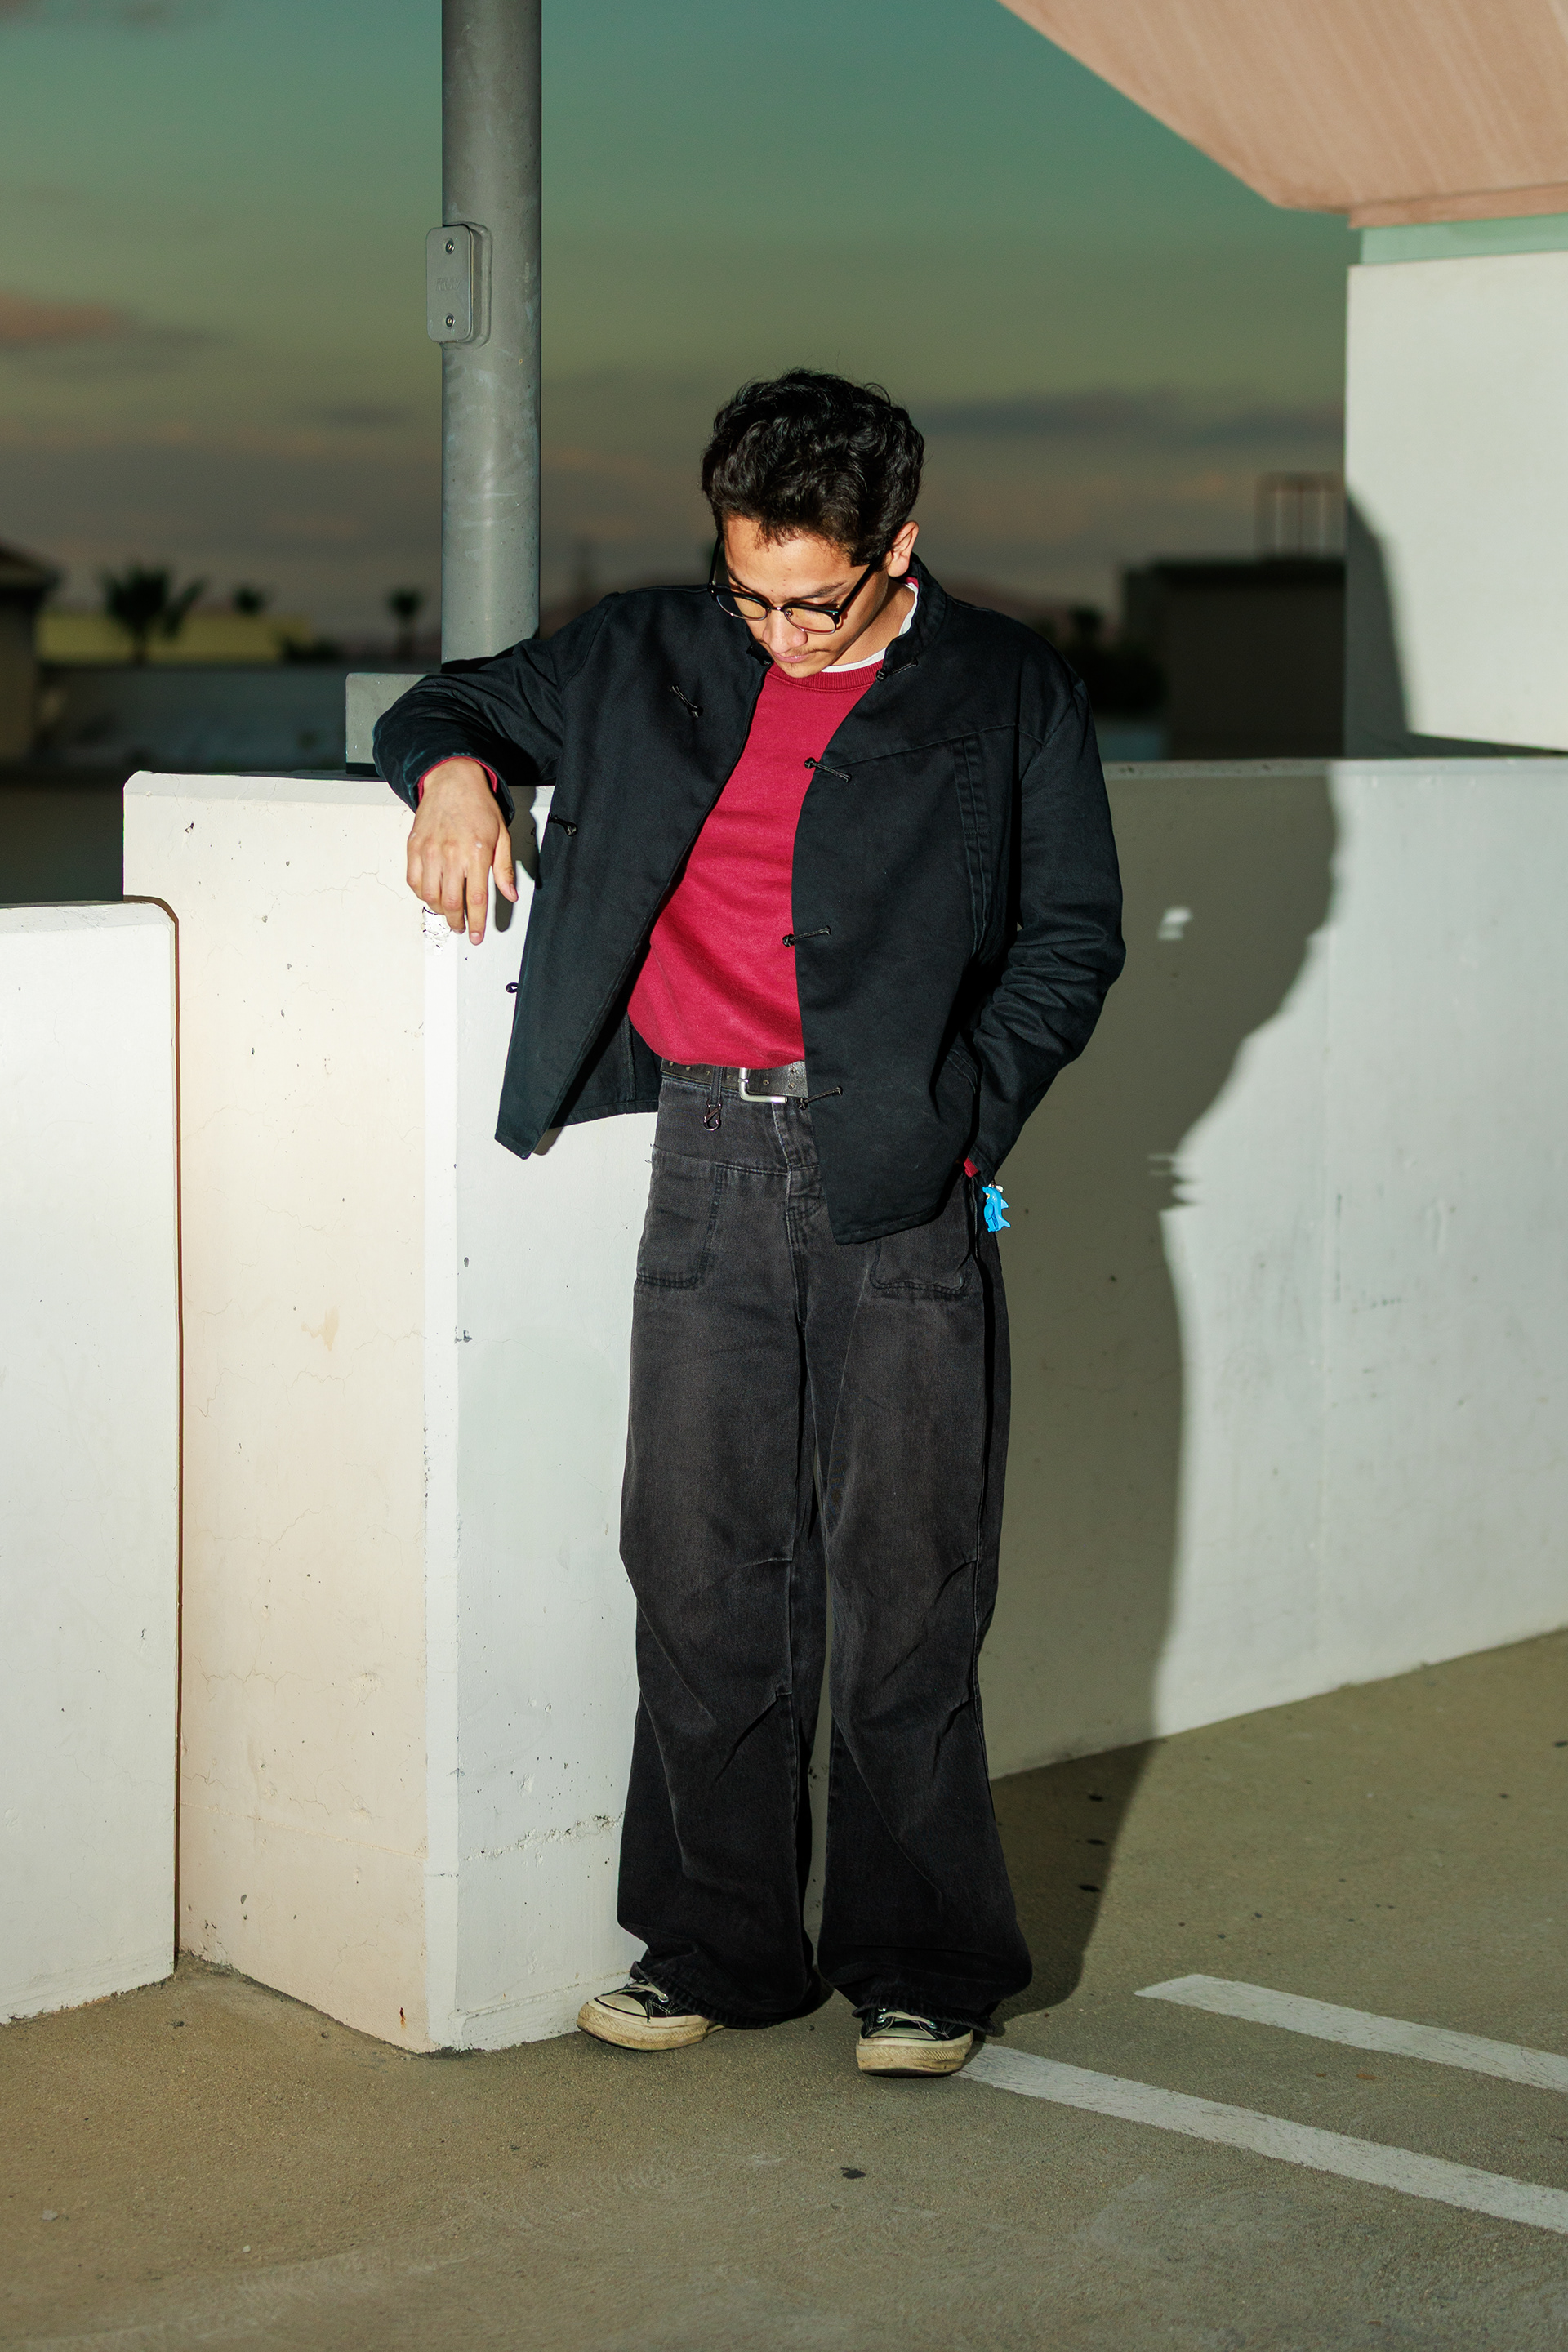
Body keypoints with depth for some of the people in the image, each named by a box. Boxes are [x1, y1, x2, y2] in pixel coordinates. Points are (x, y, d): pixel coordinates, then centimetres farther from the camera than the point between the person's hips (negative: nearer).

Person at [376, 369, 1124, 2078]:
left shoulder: (1007, 696, 6)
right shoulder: (650, 660, 13)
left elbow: (1073, 936, 6)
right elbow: (454, 704, 25)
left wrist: (961, 1117, -6)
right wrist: (453, 770, 2)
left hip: (898, 1177, -3)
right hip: (708, 1166, 3)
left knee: (906, 1586, -1)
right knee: (701, 1572, 4)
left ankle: (920, 1963, 12)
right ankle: (720, 1949, 17)